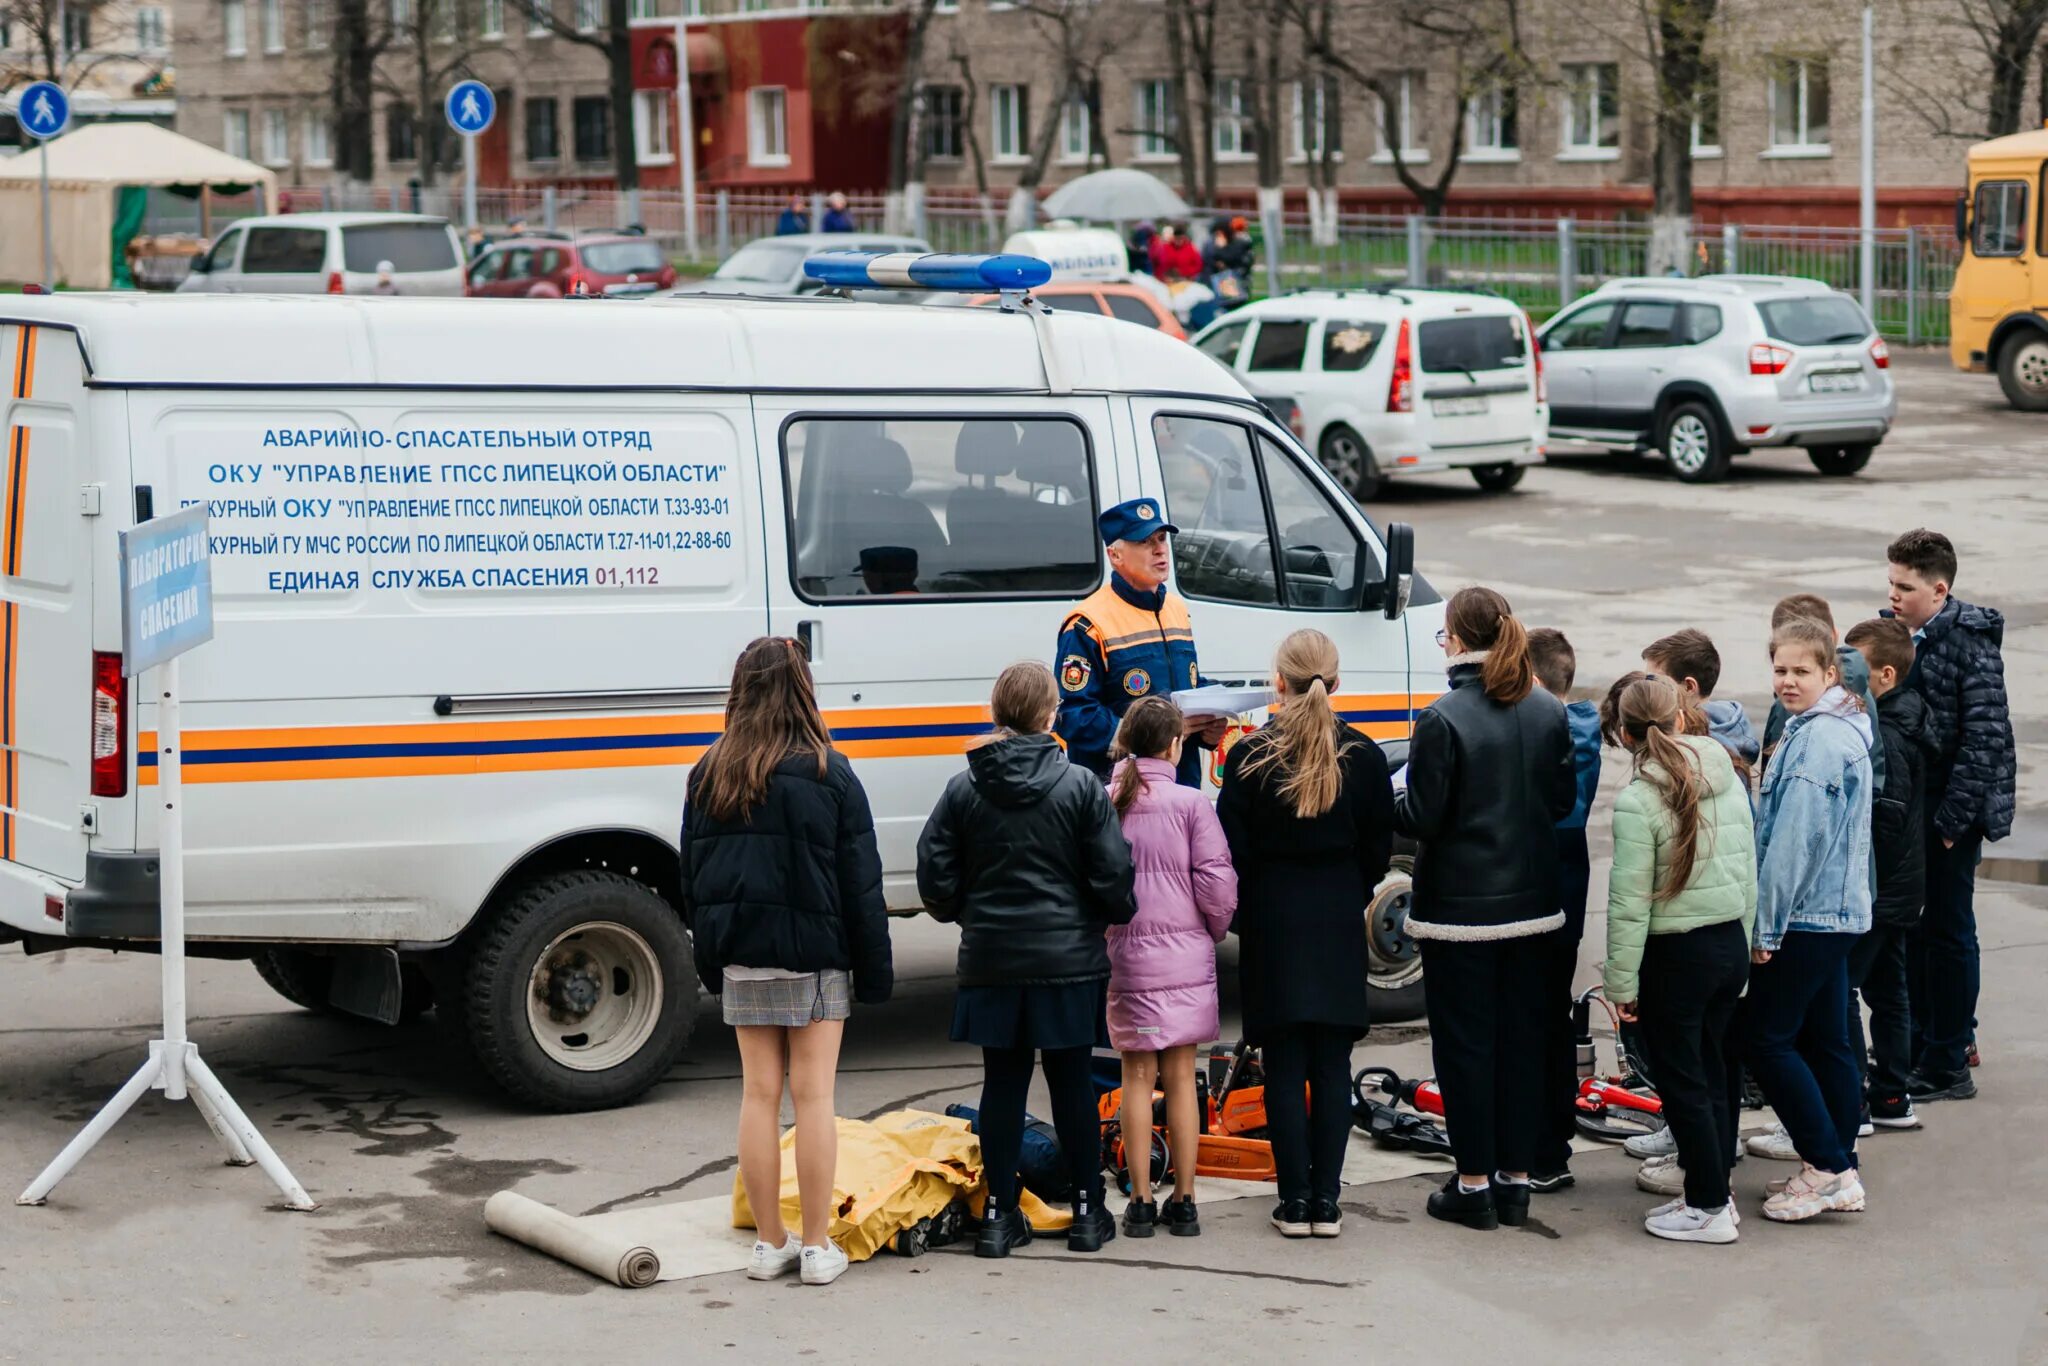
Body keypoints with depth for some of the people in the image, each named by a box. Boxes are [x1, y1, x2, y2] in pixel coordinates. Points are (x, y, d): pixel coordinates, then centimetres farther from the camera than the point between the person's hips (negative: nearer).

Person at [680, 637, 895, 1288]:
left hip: (741, 956, 3)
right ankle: (817, 1246, 4)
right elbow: (861, 882, -5)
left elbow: (692, 877, 8)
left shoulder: (709, 774, 2)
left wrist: (710, 959, 16)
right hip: (815, 955, -3)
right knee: (813, 1095, 1)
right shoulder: (828, 775, -9)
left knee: (759, 1094, 7)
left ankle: (770, 1243, 13)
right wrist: (875, 969, 1)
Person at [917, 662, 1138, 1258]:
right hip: (1068, 957, -1)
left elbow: (936, 878, 0)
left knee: (1002, 1081, 8)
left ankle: (999, 1214, 9)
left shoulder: (963, 790, -2)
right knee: (1072, 1080, 7)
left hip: (991, 960, 2)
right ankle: (1088, 1211, 13)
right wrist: (1121, 914, 14)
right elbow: (1113, 875, -8)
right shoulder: (1081, 786, -8)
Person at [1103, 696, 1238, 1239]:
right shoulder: (1190, 803, -8)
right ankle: (1183, 1202, 10)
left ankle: (1141, 1203, 9)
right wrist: (1215, 931, 10)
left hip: (1124, 956, 1)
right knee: (1180, 1077, 7)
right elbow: (1217, 882, -8)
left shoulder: (1102, 803, -4)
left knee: (1137, 1076, 9)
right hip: (1184, 958, -1)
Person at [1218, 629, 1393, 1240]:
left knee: (1284, 1064, 3)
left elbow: (1232, 851, -5)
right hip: (1339, 922, 2)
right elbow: (1379, 850, 5)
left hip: (1272, 920, -2)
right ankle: (1326, 1201, 7)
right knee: (1332, 1064, 6)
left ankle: (1295, 1201, 3)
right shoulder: (1363, 755, -2)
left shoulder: (1250, 756, -9)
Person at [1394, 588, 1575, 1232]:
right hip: (1530, 901, 5)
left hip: (1459, 904, -5)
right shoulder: (1549, 713, 1)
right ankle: (1515, 1179, 18)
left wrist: (1389, 799, 5)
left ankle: (1474, 1184, 7)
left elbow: (1421, 817, -15)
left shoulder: (1442, 720, -17)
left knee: (1464, 1040, 3)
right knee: (1522, 1035, 12)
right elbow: (1564, 800, 8)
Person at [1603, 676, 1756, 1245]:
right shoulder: (1729, 780, 2)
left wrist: (1620, 982, -9)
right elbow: (1749, 870, 11)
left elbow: (1630, 902, -16)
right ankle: (1713, 1191, 24)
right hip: (1732, 944, 7)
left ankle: (1709, 1208, 6)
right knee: (1712, 1074, 17)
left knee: (1681, 1081, 3)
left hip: (1676, 956, -7)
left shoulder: (1638, 801, -17)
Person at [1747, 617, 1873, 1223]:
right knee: (1826, 1041, 13)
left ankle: (1827, 1168, -3)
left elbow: (1795, 841, -21)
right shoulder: (1842, 730, 13)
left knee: (1767, 1039, -4)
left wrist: (1766, 923, -16)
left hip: (1805, 916, -10)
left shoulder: (1817, 740, -19)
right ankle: (1838, 1171, 17)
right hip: (1837, 912, 10)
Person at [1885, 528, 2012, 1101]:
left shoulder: (1971, 644, -16)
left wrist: (1951, 818, -19)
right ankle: (1924, 1038, 31)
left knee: (1947, 931, 0)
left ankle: (1949, 1065, 9)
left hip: (1950, 812, -7)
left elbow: (1985, 737, -19)